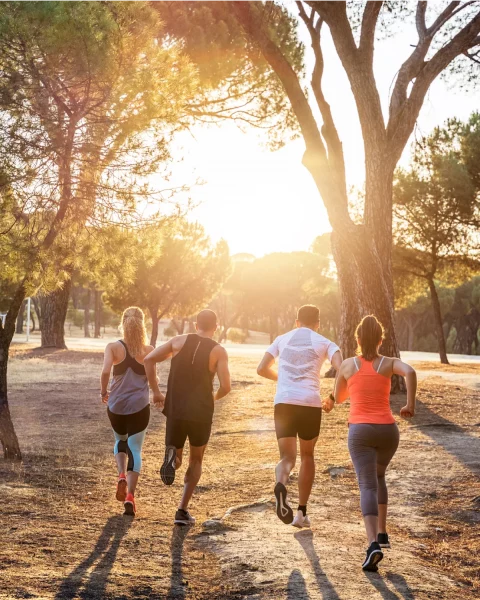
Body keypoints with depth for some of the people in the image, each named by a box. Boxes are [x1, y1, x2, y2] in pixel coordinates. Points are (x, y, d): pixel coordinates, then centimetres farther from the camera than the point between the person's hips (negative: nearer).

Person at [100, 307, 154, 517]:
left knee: (120, 442, 26)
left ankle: (121, 476, 2)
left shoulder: (113, 347, -6)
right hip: (140, 406, -1)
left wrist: (104, 392, -3)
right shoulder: (149, 350, -4)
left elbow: (105, 371, -20)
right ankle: (130, 496, -8)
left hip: (116, 406, 1)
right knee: (135, 450, 5)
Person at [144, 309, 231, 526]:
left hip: (175, 412, 1)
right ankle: (182, 510, 11)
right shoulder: (219, 351, -3)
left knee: (178, 461, 17)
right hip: (201, 414, -1)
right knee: (196, 461, 20)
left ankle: (172, 457, -20)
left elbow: (149, 359, -2)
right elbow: (225, 386, -12)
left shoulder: (180, 341, 4)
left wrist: (156, 392, 5)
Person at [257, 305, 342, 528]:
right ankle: (301, 512, 17)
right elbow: (342, 369, -8)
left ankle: (280, 485, -33)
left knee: (287, 457, 3)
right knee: (307, 455, 18)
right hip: (310, 403, -1)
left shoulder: (282, 339, 17)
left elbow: (261, 369, 16)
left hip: (283, 403, 1)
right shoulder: (324, 343, 10)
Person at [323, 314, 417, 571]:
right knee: (377, 476, 28)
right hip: (387, 430, 2)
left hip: (360, 431, -2)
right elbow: (410, 372, -18)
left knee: (368, 487, -9)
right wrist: (410, 406, -8)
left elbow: (338, 398, 20)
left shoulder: (347, 365, 7)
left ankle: (373, 544, -31)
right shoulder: (390, 363, 5)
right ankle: (382, 533, 24)